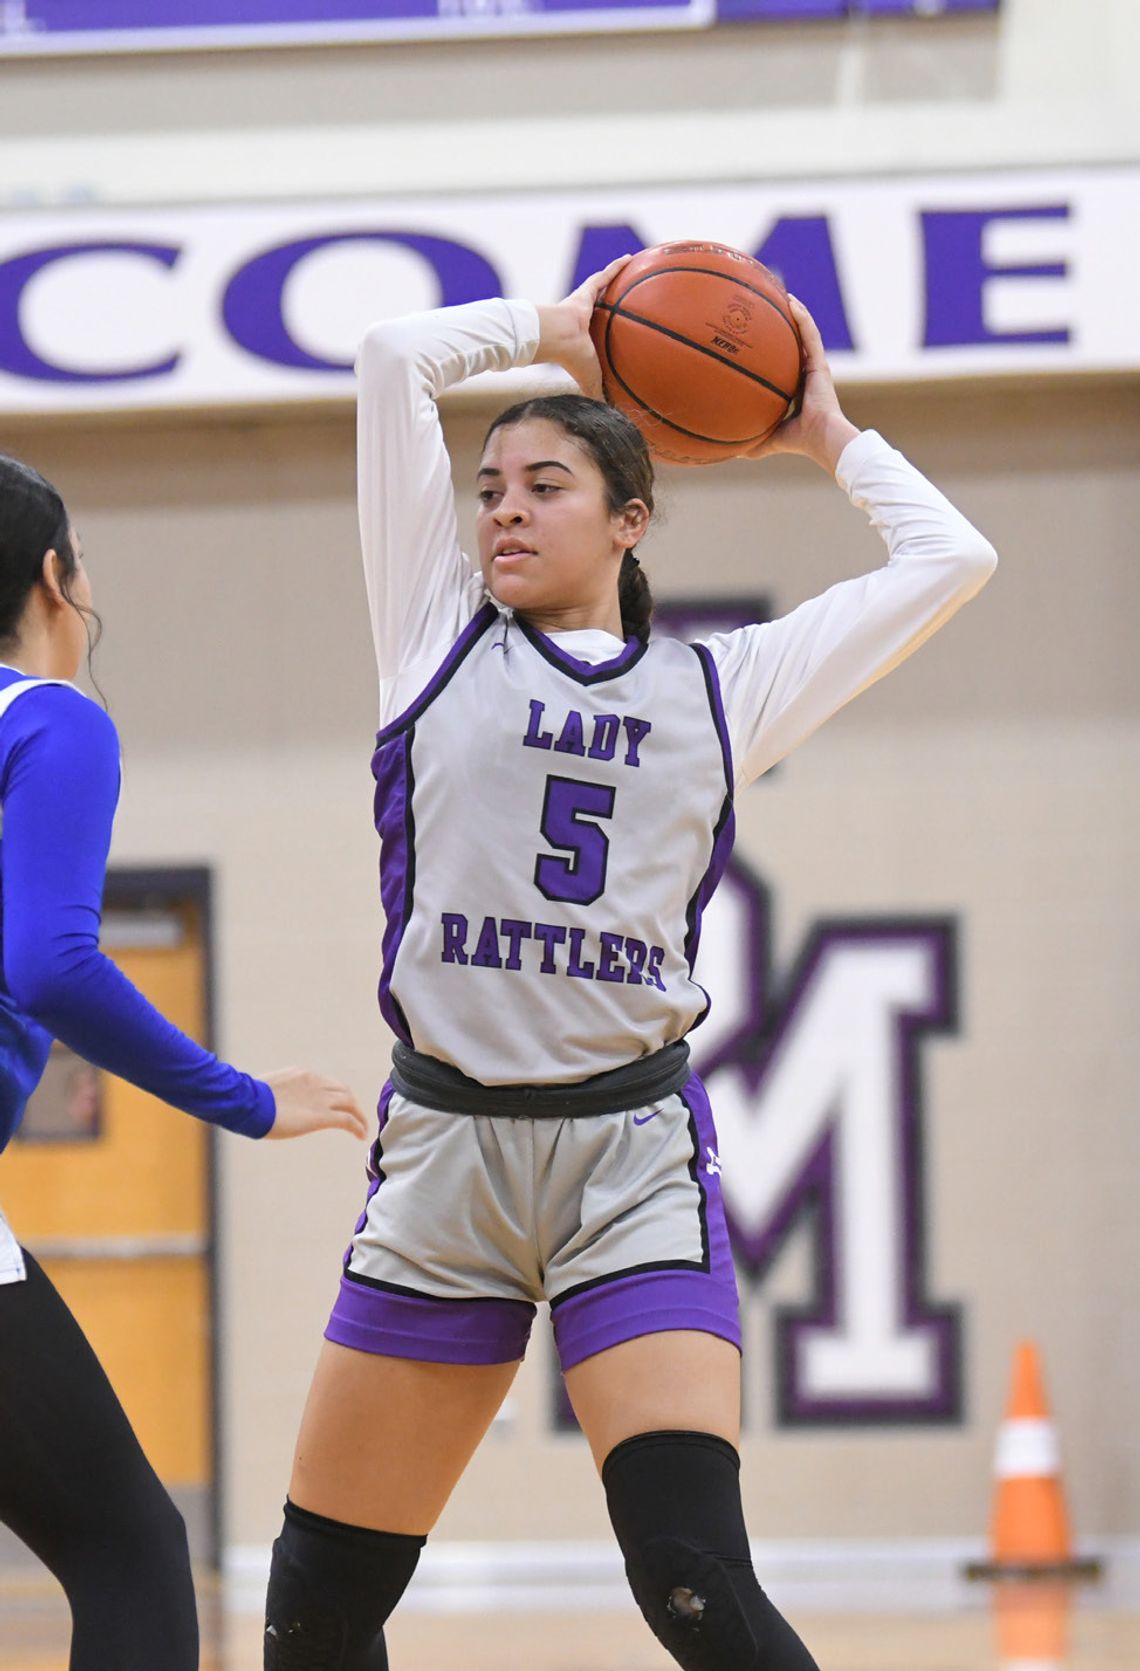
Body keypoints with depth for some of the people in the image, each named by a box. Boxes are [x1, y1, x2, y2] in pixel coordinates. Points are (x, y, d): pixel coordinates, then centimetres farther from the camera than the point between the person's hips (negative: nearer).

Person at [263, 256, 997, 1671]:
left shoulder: (719, 688, 13)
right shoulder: (441, 637, 12)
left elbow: (947, 561, 17)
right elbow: (396, 357, 8)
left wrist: (826, 438, 25)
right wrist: (557, 329, 20)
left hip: (636, 1154, -1)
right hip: (445, 1144, 1)